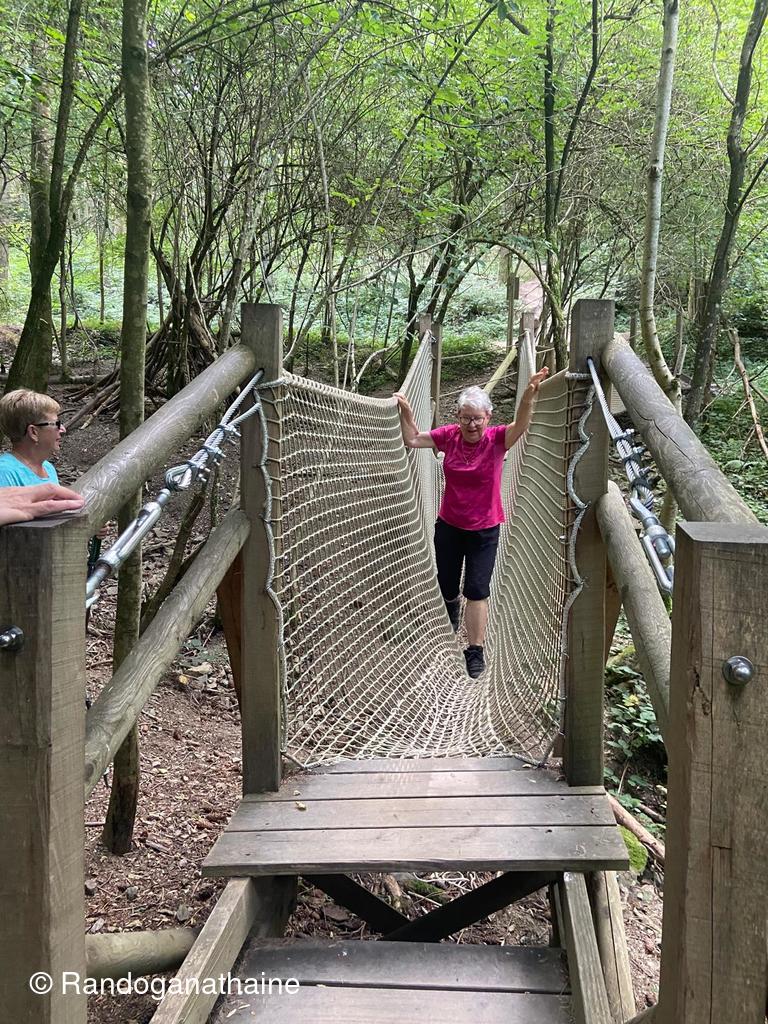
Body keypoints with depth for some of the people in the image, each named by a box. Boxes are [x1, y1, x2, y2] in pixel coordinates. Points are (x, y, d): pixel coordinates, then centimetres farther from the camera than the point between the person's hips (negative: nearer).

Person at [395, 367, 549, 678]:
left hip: (484, 530, -3)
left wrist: (528, 397, -55)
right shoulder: (450, 435, -9)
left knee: (477, 591, -2)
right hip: (448, 525, 3)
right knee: (447, 586, 18)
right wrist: (405, 411, -16)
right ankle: (452, 608, 53)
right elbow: (412, 440, -1)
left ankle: (476, 650, 11)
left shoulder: (496, 439, -16)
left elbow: (520, 425, -35)